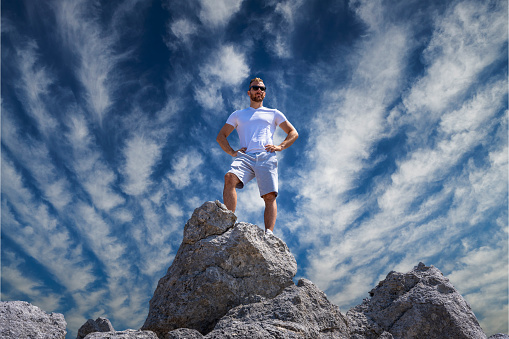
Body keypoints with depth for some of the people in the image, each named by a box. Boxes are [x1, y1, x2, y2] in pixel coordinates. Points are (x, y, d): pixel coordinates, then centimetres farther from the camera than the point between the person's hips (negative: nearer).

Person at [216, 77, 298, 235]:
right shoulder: (237, 115, 30)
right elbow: (221, 136, 25)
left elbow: (293, 133, 24)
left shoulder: (273, 113, 29)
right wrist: (232, 152, 6)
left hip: (266, 157, 0)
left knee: (270, 196, -20)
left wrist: (280, 146, 5)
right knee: (230, 178, -31)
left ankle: (269, 233, -28)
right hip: (245, 156, 0)